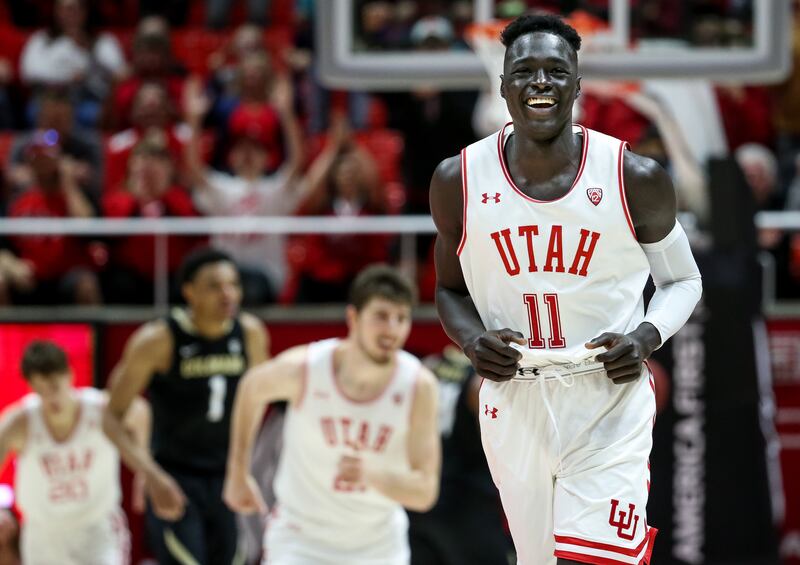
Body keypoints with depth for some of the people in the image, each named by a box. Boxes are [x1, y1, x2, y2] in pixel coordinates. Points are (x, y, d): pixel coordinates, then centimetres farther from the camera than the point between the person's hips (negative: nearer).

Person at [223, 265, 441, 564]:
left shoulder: (419, 385, -18)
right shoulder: (303, 368, -20)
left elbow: (425, 492, -19)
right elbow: (253, 387, 5)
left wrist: (371, 474, -39)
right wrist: (238, 473, 11)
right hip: (301, 541, -2)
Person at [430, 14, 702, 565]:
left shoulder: (635, 179, -6)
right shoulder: (460, 180, -2)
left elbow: (683, 280, 9)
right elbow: (450, 288, 13)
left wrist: (648, 335, -12)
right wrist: (472, 339, -9)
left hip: (610, 407, -2)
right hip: (513, 409, 3)